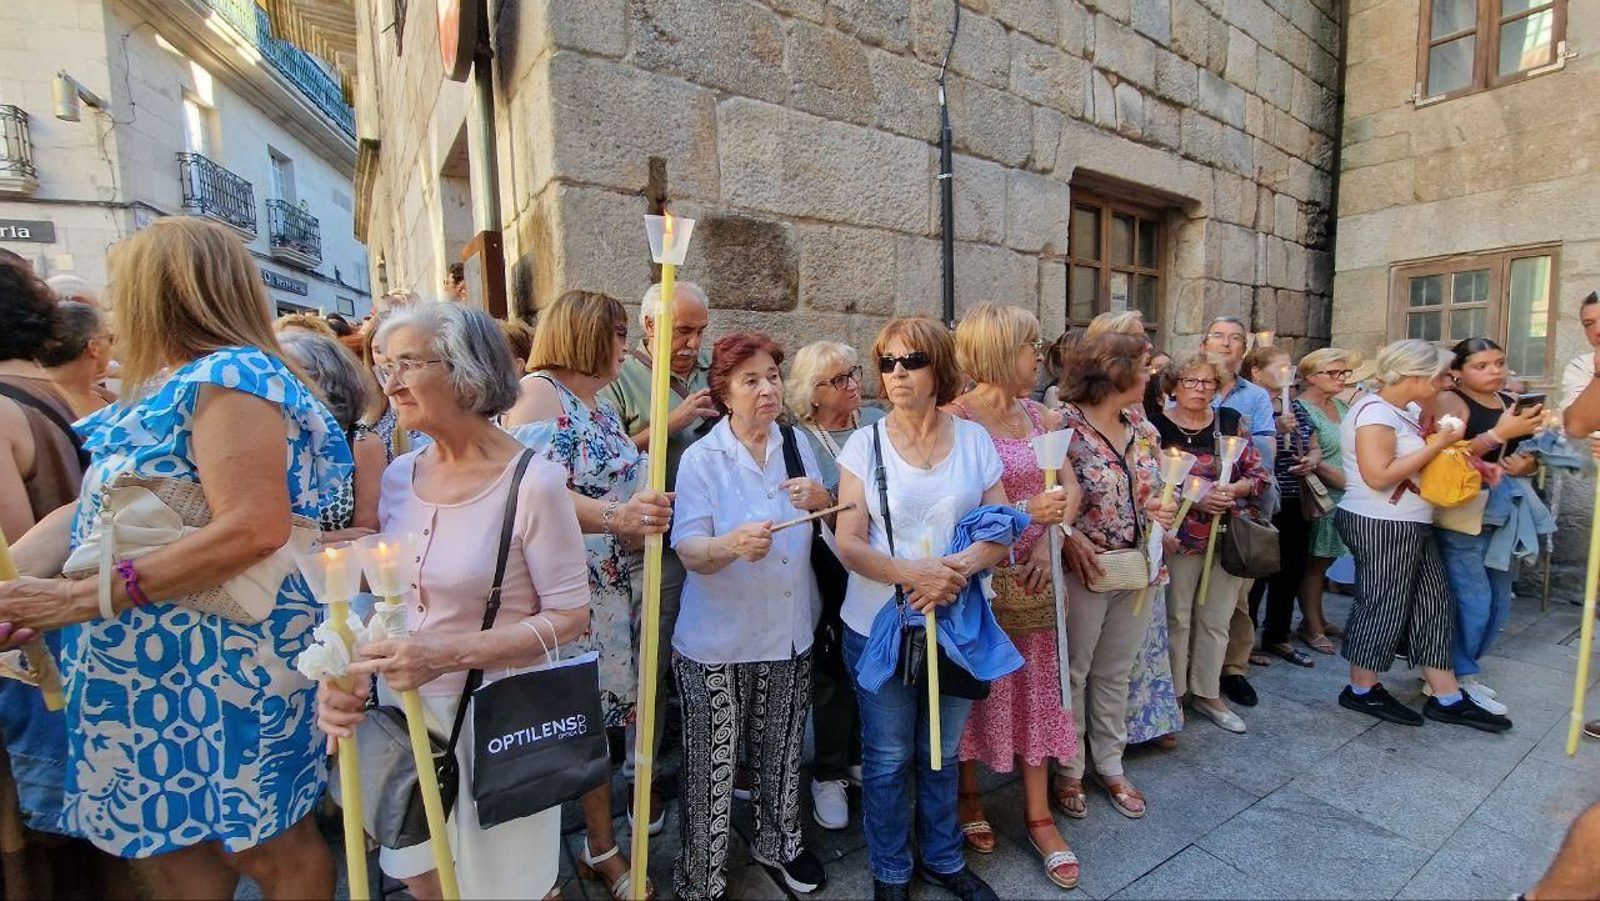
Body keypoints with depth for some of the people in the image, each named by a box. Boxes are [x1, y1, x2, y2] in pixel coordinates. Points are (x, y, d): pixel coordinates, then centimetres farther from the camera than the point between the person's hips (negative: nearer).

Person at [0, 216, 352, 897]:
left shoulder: (230, 377, -17)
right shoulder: (172, 386, 12)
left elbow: (253, 529, -27)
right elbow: (88, 510, 9)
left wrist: (86, 597, -22)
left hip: (223, 656, -9)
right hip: (158, 659, 9)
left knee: (261, 842, 8)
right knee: (164, 838, 22)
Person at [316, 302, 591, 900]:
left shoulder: (533, 481, -20)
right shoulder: (399, 476, -1)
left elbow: (569, 617, -18)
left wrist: (448, 653, -26)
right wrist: (345, 672, -11)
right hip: (404, 708, 6)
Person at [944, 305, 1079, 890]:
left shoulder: (1041, 418, 7)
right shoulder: (955, 420, -14)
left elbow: (1069, 489, 5)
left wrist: (1048, 538, -10)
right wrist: (1025, 514, -24)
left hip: (1033, 577, 6)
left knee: (1037, 689, 14)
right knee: (977, 691, 10)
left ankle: (1039, 815, 30)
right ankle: (968, 797, 34)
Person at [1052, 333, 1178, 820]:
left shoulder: (1144, 428, 6)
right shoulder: (1064, 426, -16)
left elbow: (1152, 493, 17)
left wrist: (1161, 511, -4)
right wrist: (1070, 537, -24)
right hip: (1083, 573, -6)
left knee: (1115, 674, 19)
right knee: (1072, 674, 10)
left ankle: (1110, 765, 36)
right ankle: (1069, 770, 28)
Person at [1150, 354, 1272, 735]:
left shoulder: (1230, 421, 5)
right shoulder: (1157, 426, -7)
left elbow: (1259, 473, 5)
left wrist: (1233, 489, -14)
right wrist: (1195, 497, -21)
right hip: (1182, 538, -4)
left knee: (1216, 620, 13)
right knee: (1177, 618, 6)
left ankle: (1207, 694, 28)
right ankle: (1173, 695, 22)